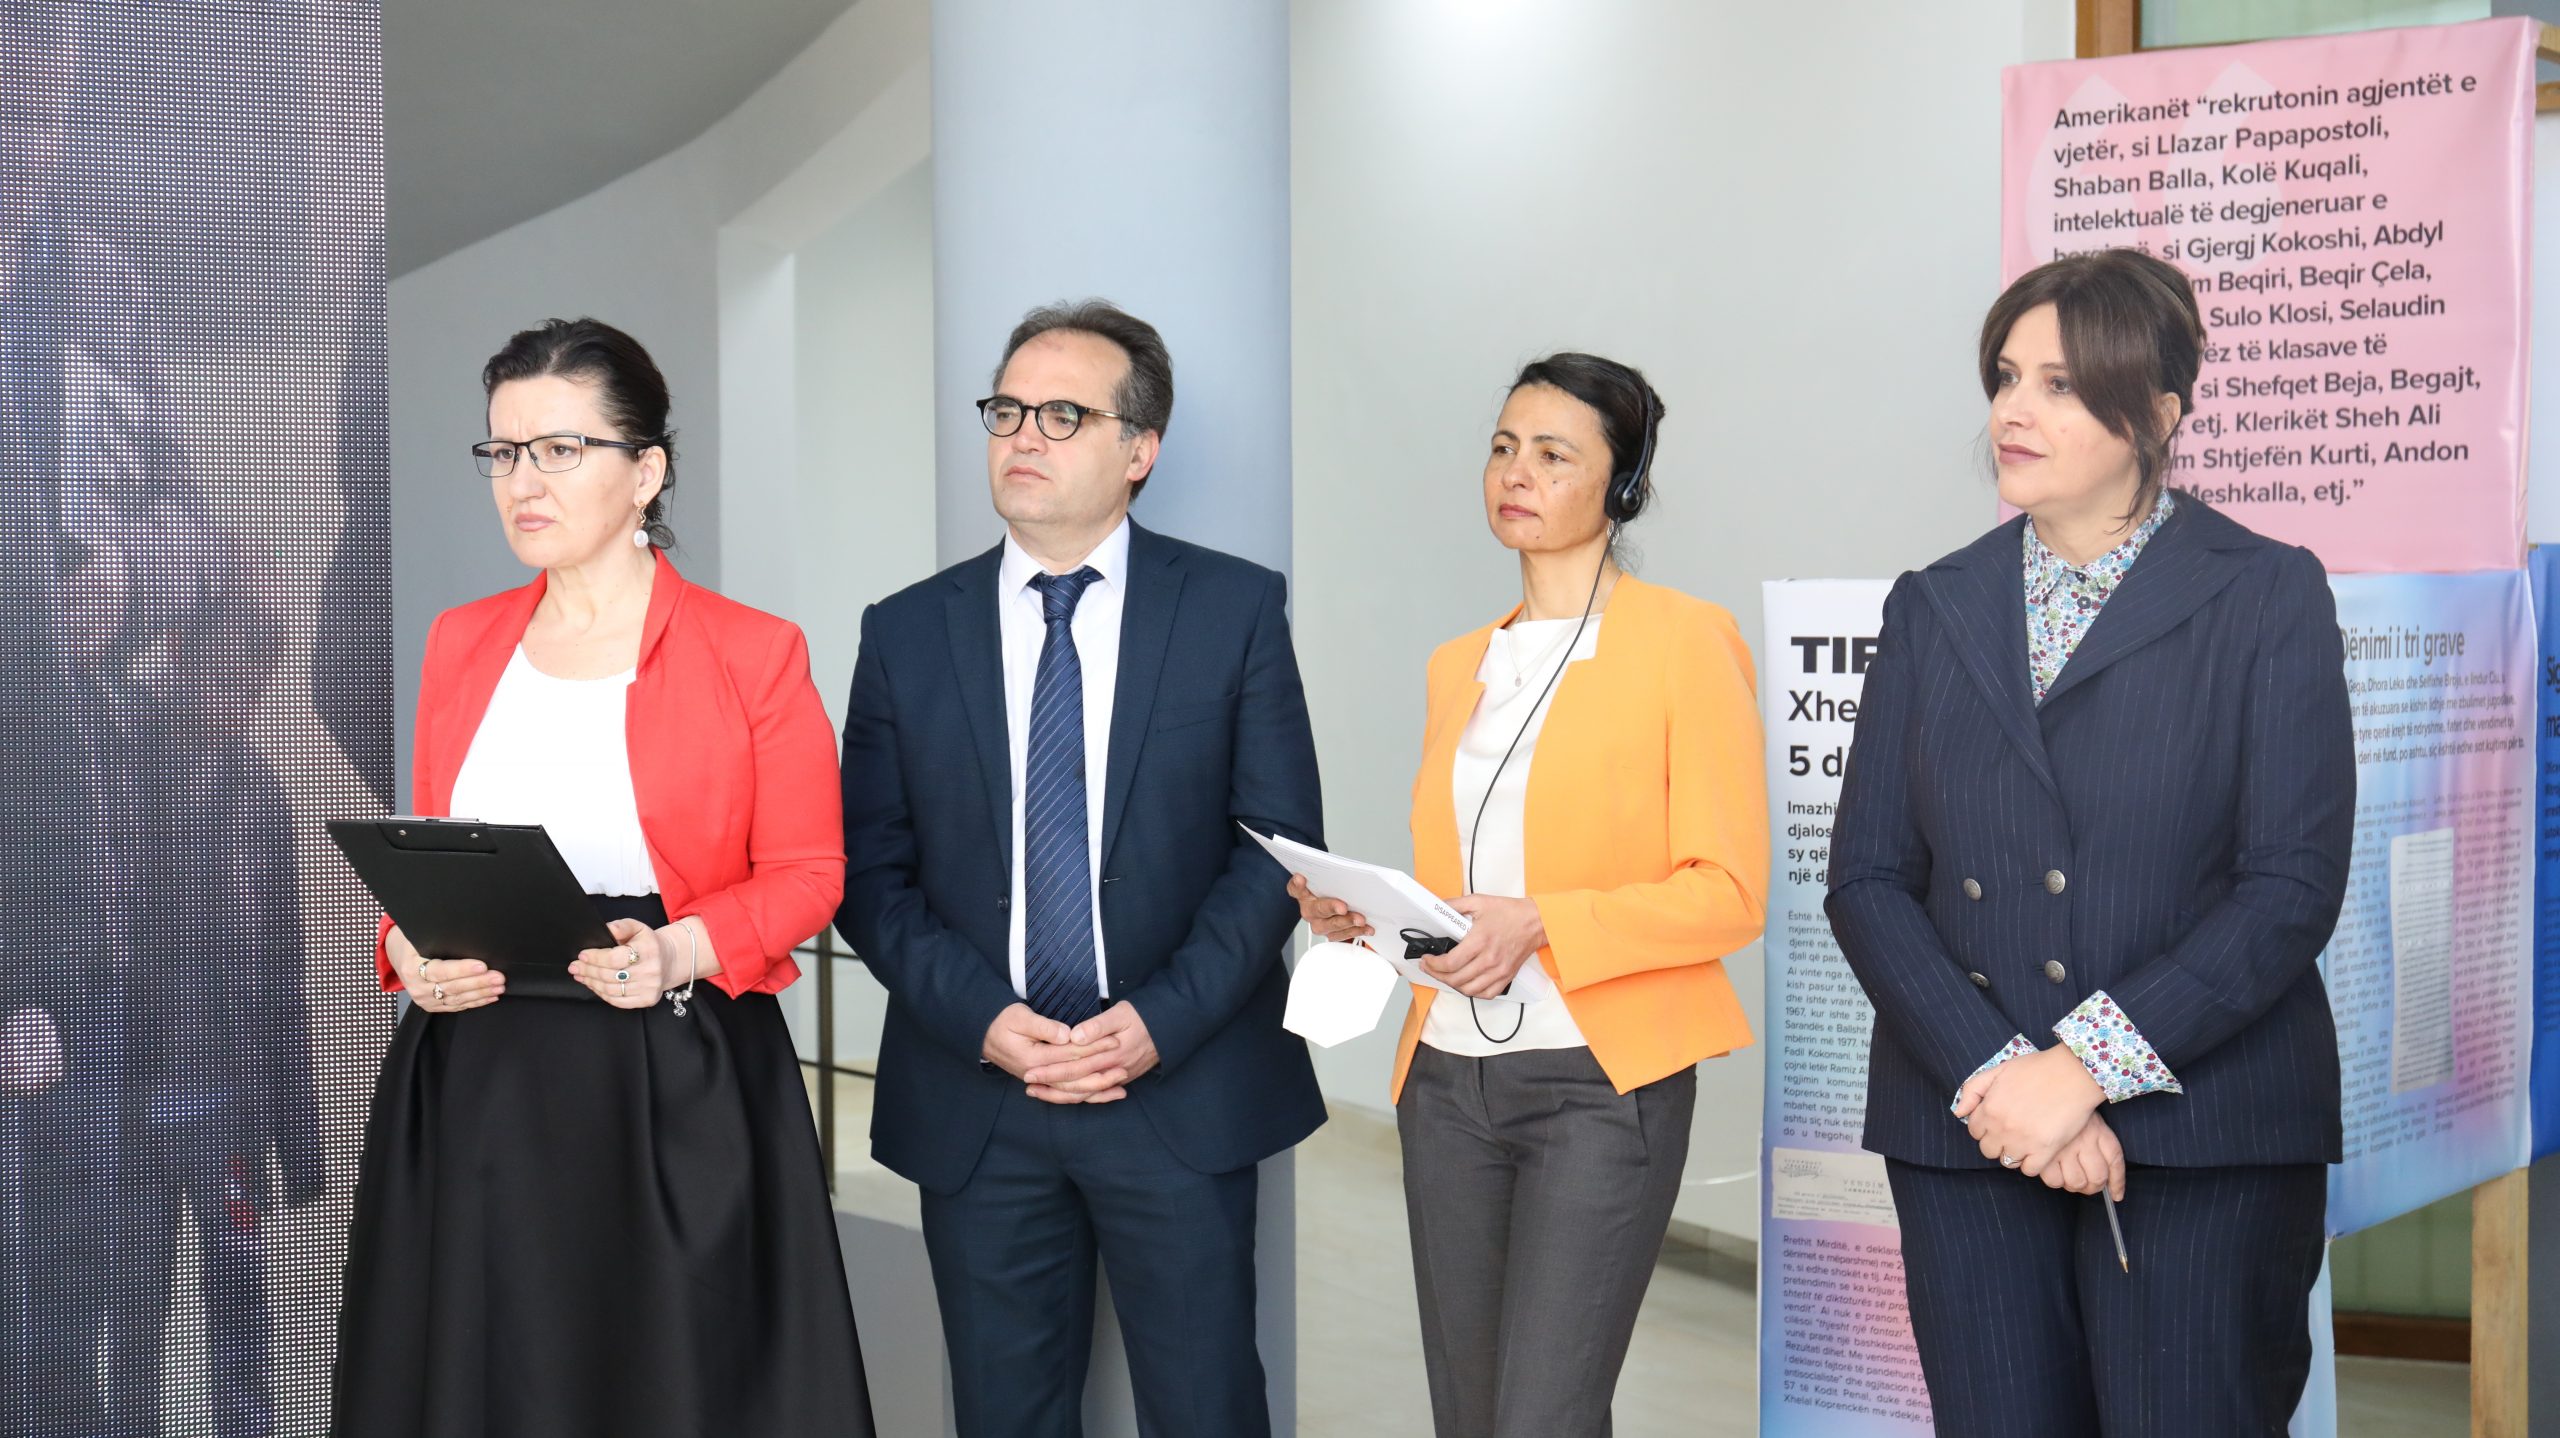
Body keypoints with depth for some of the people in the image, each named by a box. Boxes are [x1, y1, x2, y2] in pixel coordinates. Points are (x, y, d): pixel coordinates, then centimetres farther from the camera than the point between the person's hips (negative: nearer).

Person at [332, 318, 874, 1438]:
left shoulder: (752, 653, -3)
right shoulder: (460, 643, 10)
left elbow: (806, 872, -2)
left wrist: (684, 948, -19)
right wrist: (410, 948, -5)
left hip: (678, 1086, -4)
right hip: (472, 1081, 4)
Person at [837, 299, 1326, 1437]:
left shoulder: (1237, 608, 0)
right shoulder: (907, 632, 5)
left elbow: (1283, 840, -2)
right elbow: (871, 871, 4)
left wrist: (1164, 1019, -13)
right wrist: (982, 1019, -11)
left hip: (1182, 1090, -2)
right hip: (974, 1095, 2)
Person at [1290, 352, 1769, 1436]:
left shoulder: (1684, 640, -3)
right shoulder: (1458, 665, 15)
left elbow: (1729, 891, -8)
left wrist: (1542, 924, -19)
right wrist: (1364, 912, 2)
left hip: (1603, 1085, -6)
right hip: (1449, 1080, 6)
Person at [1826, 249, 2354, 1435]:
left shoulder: (2269, 597, 2)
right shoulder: (1934, 606, 10)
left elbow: (2293, 887, -7)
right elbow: (1867, 878, 3)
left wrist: (2087, 1067, -15)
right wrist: (1993, 1074, -11)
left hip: (2204, 1145, -2)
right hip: (1967, 1134, 3)